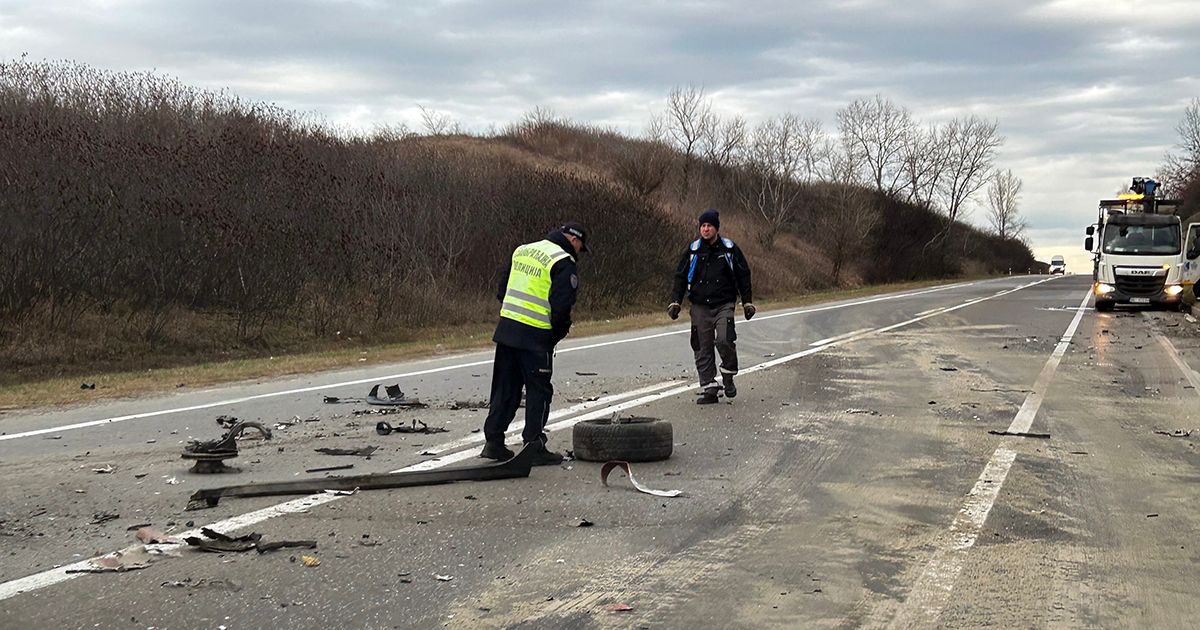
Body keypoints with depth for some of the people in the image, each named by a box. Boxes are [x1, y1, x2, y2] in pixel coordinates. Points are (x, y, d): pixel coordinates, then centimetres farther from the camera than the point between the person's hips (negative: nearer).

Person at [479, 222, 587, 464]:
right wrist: (556, 335, 0)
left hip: (507, 327, 7)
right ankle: (535, 447, 6)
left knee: (505, 388, 14)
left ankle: (493, 441, 17)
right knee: (539, 391, 4)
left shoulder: (521, 251, 16)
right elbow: (561, 306, -15)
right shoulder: (563, 263, -8)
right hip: (536, 336, -7)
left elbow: (502, 290, 18)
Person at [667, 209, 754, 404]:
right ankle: (709, 389, 5)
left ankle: (728, 376, 4)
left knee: (724, 340, -20)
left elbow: (743, 276, 10)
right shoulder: (693, 251, 7)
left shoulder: (729, 249, 4)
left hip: (724, 305, -2)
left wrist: (747, 302, 7)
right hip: (700, 307, 2)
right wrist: (675, 301, 2)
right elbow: (681, 276, 11)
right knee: (702, 349, 0)